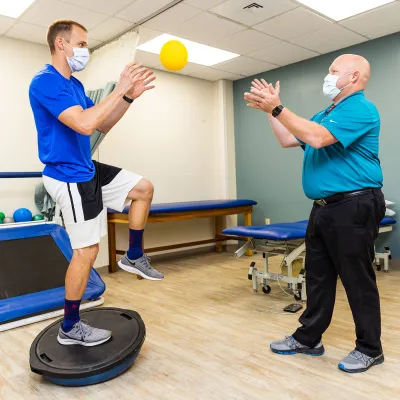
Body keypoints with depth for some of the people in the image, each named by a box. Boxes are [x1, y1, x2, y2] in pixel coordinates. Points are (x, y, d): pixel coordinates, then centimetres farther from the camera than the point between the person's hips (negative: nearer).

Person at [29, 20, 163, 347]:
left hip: (87, 170, 10)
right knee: (87, 250, -5)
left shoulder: (74, 85, 12)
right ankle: (70, 328, 13)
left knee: (144, 188, 12)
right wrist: (119, 89, -22)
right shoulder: (45, 82, -17)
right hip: (69, 177, -10)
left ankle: (134, 257, 20)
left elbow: (103, 126, 15)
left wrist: (129, 97, 3)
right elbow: (85, 124, -31)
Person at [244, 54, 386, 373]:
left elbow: (317, 138, -25)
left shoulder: (361, 108, -11)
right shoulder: (326, 114, 19)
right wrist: (269, 110, 10)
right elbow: (288, 140, 19)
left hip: (353, 207, -9)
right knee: (318, 276, 14)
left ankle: (370, 349, 19)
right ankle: (308, 338, 26)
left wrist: (277, 108, -22)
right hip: (324, 208, 9)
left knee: (358, 280, 2)